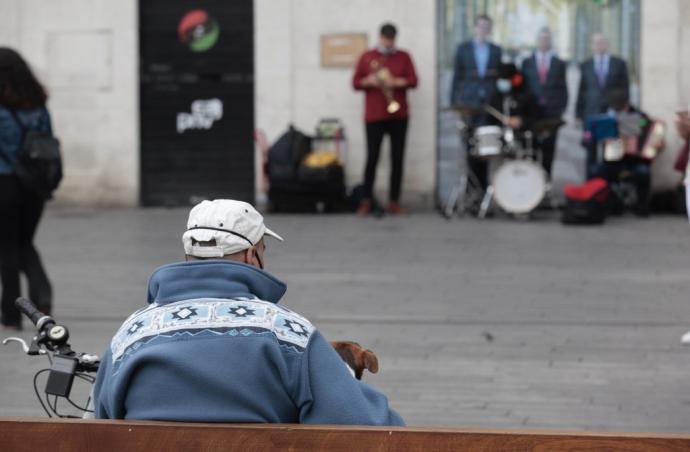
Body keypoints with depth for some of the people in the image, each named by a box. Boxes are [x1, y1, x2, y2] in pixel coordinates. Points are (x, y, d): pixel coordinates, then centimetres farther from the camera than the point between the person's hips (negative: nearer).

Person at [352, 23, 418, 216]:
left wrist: (396, 82, -15)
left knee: (397, 159, 0)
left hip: (398, 115, 1)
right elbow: (355, 83, 5)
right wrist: (369, 81, -14)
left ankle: (394, 202, 4)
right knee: (372, 157, -6)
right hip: (374, 116, -1)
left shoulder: (403, 57, 9)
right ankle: (366, 201, -1)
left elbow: (413, 81, 1)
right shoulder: (366, 57, 7)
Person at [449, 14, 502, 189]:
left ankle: (482, 185, 2)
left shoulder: (496, 51, 11)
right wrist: (454, 102, 1)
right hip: (469, 103, -1)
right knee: (470, 145, -3)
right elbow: (457, 76, 7)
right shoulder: (463, 49, 8)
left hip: (489, 102, 1)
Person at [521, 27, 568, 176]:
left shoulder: (559, 64, 9)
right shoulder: (527, 63, 10)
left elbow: (563, 89, 9)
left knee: (548, 150, -1)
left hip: (551, 114, 0)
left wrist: (561, 110, -1)